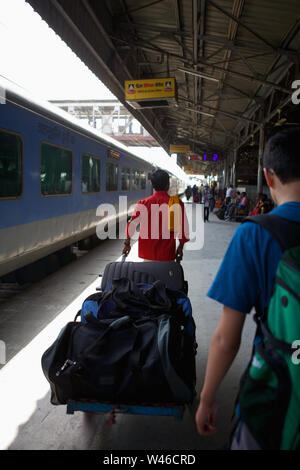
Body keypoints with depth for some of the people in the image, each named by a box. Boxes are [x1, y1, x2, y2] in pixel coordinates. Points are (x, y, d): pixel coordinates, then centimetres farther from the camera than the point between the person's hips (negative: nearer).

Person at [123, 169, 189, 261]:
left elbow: (131, 224, 2)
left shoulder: (143, 204, -3)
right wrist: (180, 247, 11)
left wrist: (127, 244, 15)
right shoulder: (177, 204, -6)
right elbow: (183, 228, -3)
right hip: (167, 254, -1)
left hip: (147, 253, 1)